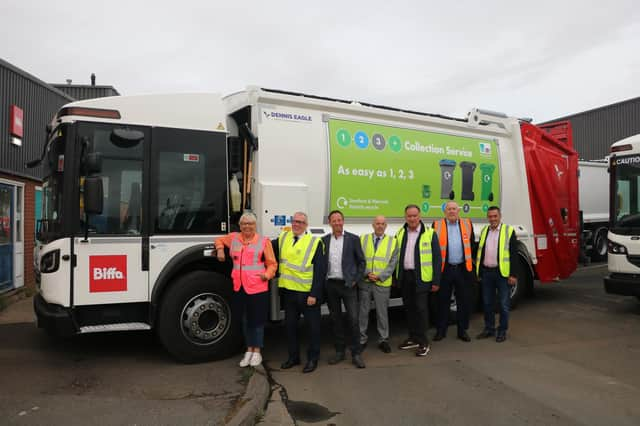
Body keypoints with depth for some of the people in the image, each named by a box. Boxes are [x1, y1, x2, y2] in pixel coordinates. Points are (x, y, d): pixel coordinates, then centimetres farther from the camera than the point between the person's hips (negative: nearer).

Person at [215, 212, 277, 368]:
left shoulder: (263, 241, -1)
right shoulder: (234, 238, 10)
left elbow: (272, 264, 0)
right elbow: (220, 240, 30)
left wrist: (267, 274, -16)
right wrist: (220, 249, 12)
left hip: (258, 288, -4)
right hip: (239, 287, 4)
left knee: (257, 320, 4)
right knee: (245, 320, 14)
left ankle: (257, 352, 19)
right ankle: (249, 350, 29)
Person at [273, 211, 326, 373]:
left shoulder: (315, 242, -9)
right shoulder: (283, 238, 6)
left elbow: (320, 270, -12)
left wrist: (314, 294, -16)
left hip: (308, 293, -5)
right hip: (289, 291, 5)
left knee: (313, 326, 8)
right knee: (290, 325, 15)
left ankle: (312, 359, 23)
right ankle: (293, 356, 32)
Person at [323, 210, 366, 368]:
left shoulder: (353, 239, -1)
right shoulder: (324, 240, 5)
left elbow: (361, 261, 2)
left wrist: (356, 280, -4)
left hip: (348, 284, -3)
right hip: (330, 284, 3)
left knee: (353, 319, -4)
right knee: (335, 319, 10)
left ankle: (356, 354, 7)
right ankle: (339, 351, 23)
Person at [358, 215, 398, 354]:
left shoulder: (392, 242, 4)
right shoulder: (363, 239, 6)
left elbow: (392, 263, -1)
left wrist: (380, 276, -11)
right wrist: (367, 273, -13)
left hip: (382, 283, -1)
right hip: (364, 282, 1)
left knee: (382, 312, 7)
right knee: (363, 311, 7)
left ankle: (383, 340, 19)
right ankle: (362, 339, 18)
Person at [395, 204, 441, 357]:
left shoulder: (429, 233, -6)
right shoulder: (400, 234, 8)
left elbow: (437, 258, -6)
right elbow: (396, 256, 10)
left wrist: (436, 281, -10)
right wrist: (396, 277, 5)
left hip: (421, 277, -5)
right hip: (405, 277, 5)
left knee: (421, 308, -4)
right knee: (409, 308, 12)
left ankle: (423, 343, 6)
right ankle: (413, 338, 24)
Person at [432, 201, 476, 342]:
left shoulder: (467, 224, 7)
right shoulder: (437, 225, 0)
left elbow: (472, 244, 12)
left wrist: (472, 262, 8)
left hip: (463, 269, 2)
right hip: (444, 269, -1)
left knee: (463, 301, 8)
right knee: (443, 301, 7)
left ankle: (462, 330, 21)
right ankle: (441, 330, 18)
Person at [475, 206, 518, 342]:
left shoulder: (509, 231, -4)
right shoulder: (484, 231, 11)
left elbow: (513, 254, -7)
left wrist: (513, 275, -12)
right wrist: (479, 272, 10)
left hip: (502, 272, -4)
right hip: (486, 272, 5)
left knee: (503, 304, 4)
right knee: (487, 302, 12)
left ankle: (502, 331, 16)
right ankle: (489, 328, 25)